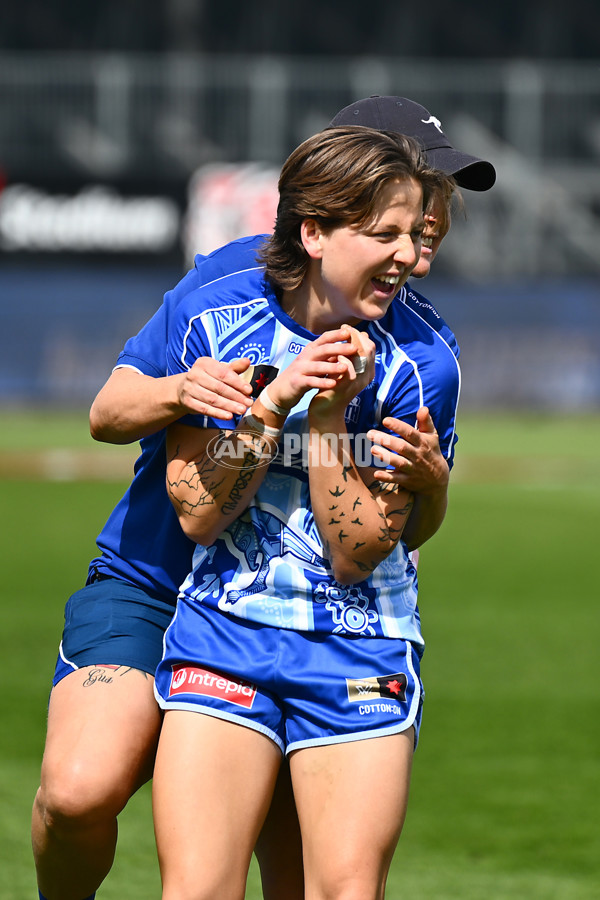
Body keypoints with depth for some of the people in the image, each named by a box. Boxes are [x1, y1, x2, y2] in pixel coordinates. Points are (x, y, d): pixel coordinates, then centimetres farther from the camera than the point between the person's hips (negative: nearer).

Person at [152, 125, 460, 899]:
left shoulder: (418, 364, -9)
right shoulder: (211, 317, -4)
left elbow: (355, 554, -8)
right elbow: (196, 513, -5)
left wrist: (327, 411, -18)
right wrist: (275, 398, -16)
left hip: (359, 653, 0)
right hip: (222, 630, 1)